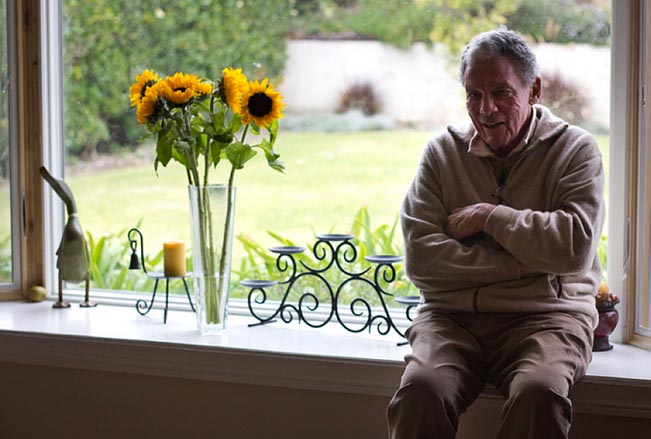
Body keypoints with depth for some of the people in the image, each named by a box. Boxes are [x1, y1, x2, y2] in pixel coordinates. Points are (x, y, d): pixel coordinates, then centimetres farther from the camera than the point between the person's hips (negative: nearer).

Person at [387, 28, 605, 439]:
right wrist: (520, 265, -7)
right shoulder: (443, 152, 11)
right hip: (452, 315, 2)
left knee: (539, 392, -34)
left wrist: (490, 216, -5)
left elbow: (576, 246, -11)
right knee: (422, 388, -30)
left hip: (545, 314, -1)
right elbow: (420, 259, -2)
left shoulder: (575, 149, 6)